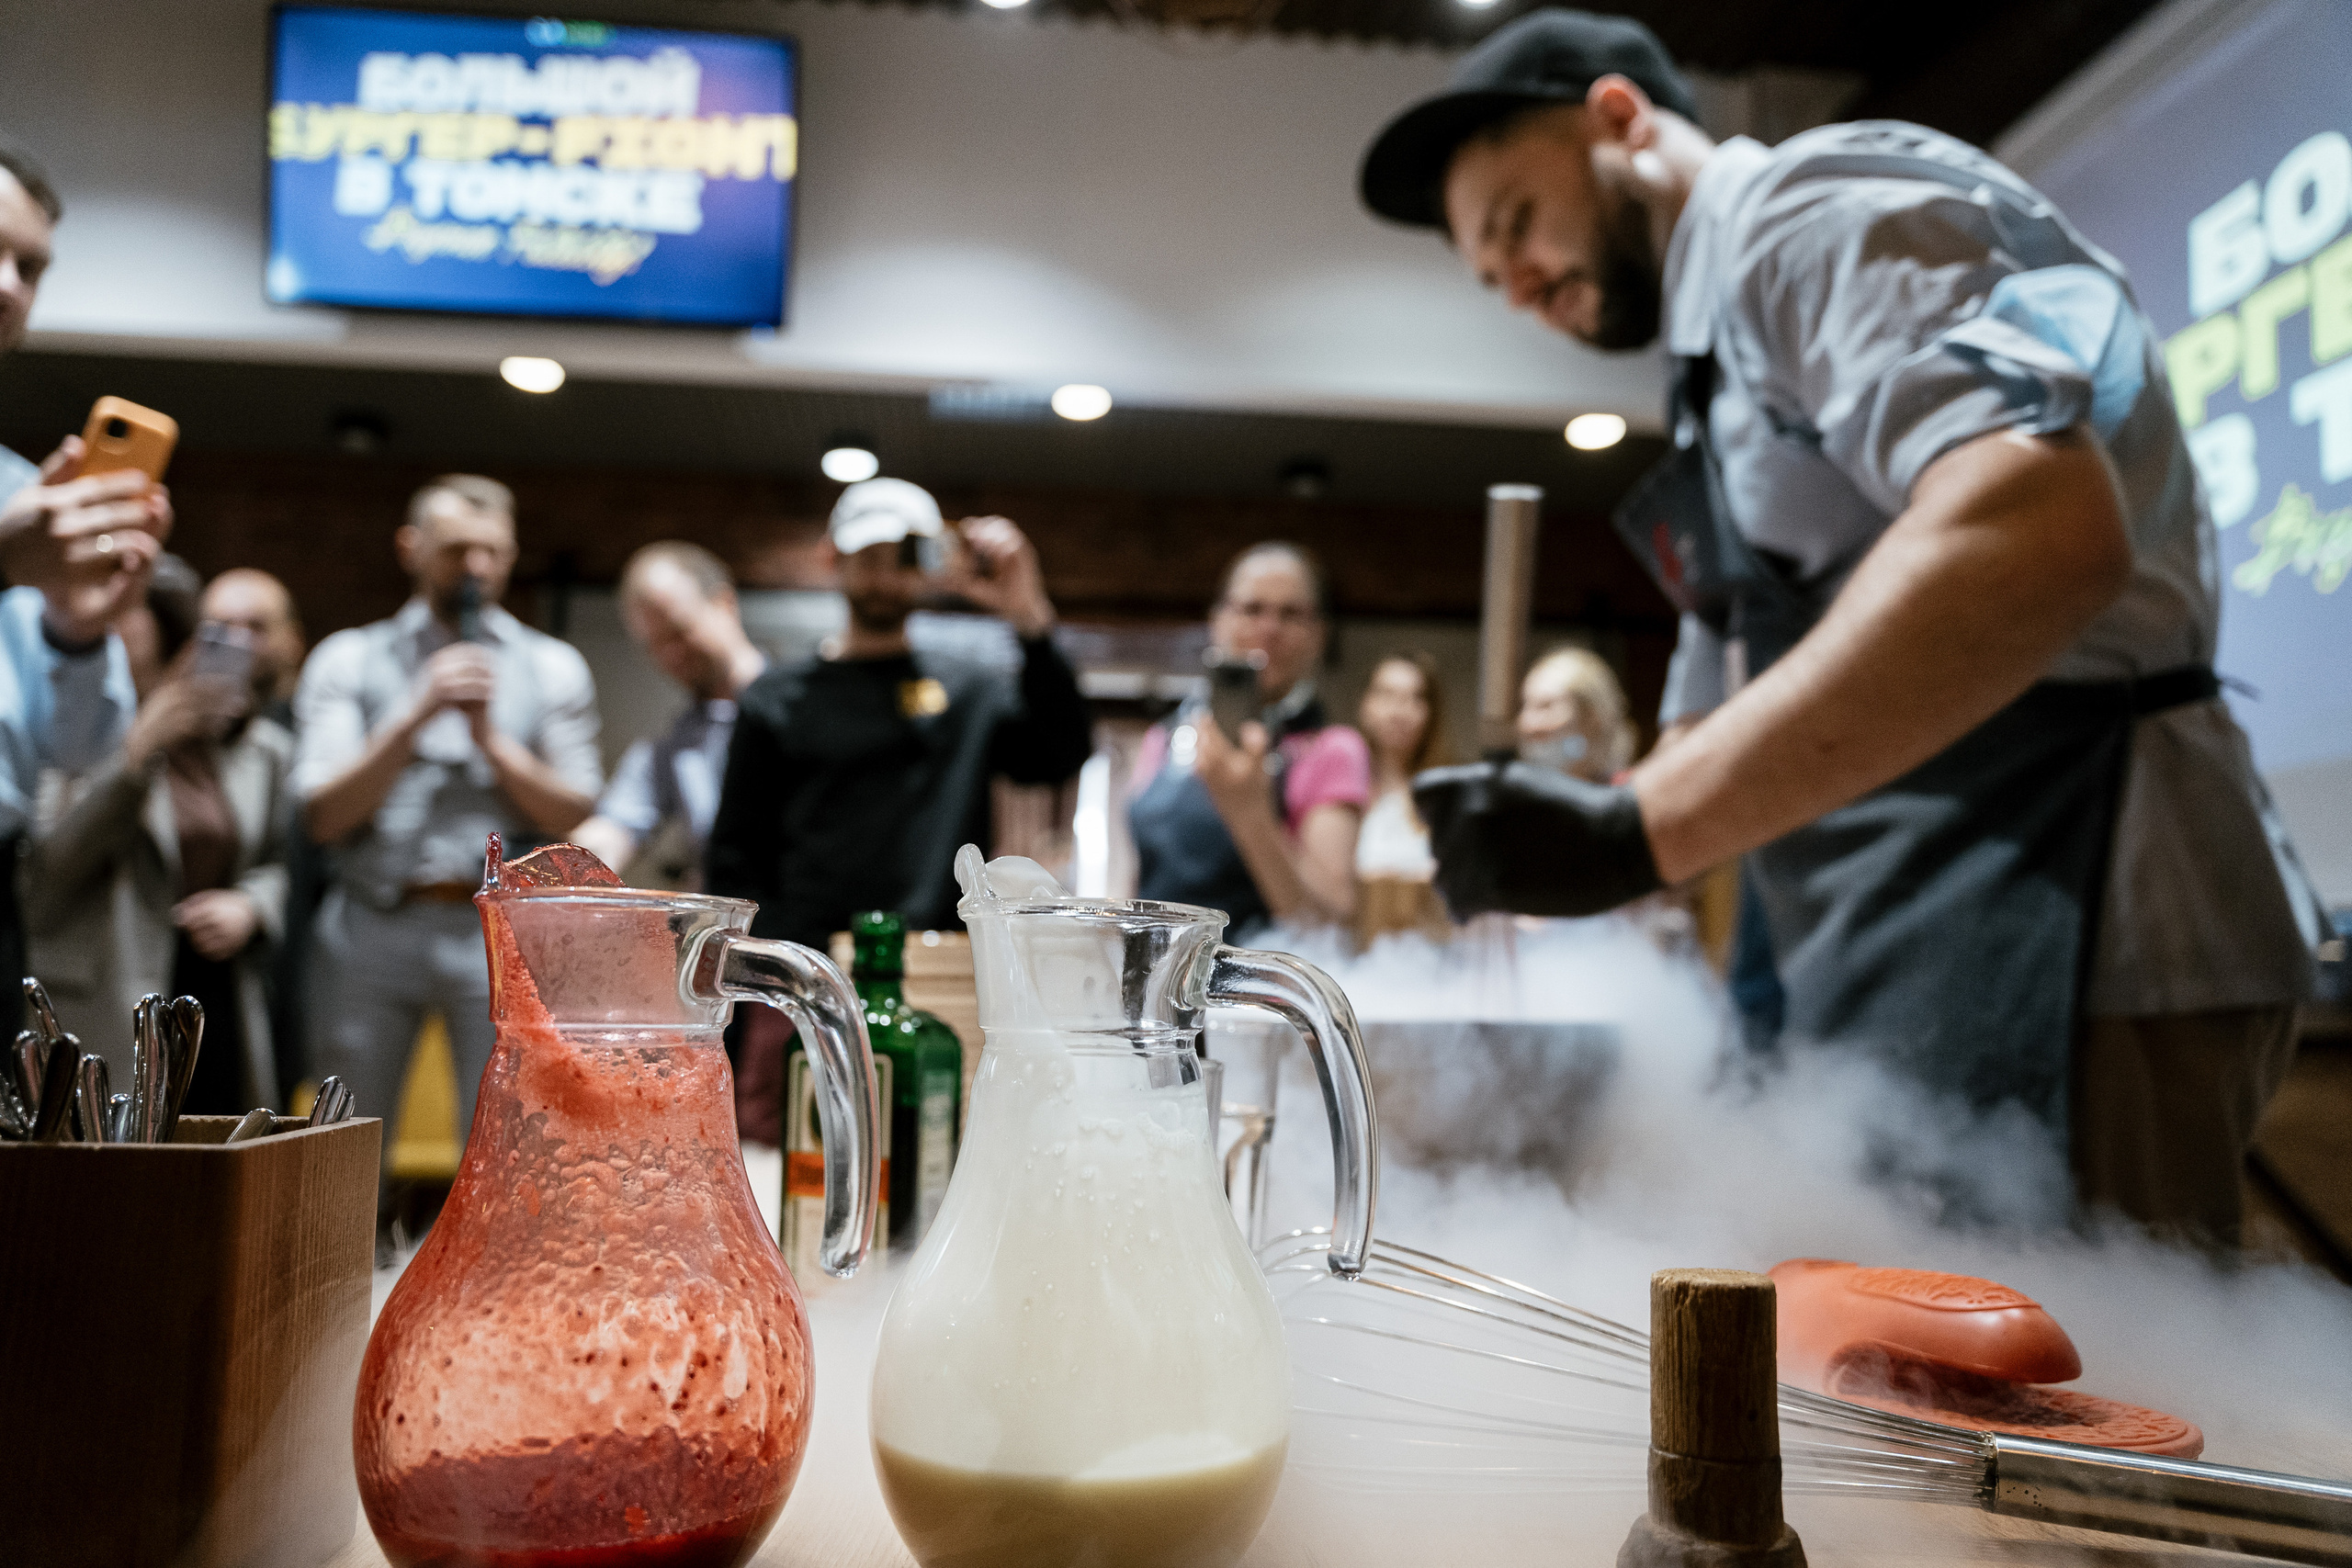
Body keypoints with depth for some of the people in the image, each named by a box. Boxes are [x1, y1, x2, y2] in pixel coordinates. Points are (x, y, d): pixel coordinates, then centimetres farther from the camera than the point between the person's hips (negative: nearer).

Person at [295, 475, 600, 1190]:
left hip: (499, 928, 0)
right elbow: (324, 815, -1)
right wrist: (416, 715, -10)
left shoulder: (552, 668, 10)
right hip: (371, 926, 1)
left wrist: (491, 736, -8)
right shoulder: (349, 661, 9)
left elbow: (572, 815, 4)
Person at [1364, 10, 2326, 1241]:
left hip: (2053, 930, -10)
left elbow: (2046, 527, -25)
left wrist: (1634, 830, -28)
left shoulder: (1811, 203, -6)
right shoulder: (1726, 368, 24)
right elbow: (1715, 723, 26)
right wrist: (1514, 888, 16)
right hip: (1925, 963, 10)